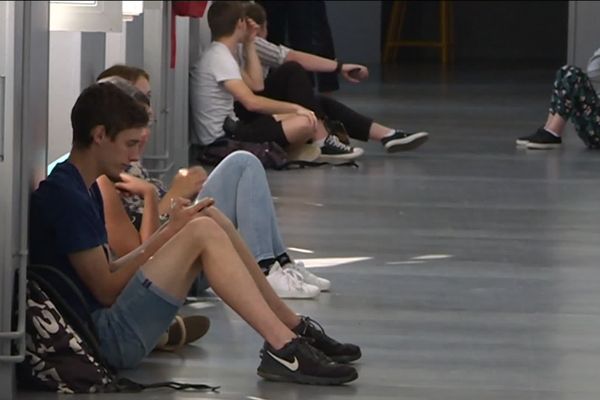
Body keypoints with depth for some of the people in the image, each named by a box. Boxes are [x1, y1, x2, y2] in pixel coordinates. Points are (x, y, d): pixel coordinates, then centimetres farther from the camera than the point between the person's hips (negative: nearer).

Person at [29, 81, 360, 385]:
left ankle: (293, 329, 9)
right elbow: (106, 289, -15)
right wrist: (171, 232, -6)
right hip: (104, 337, -11)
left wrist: (169, 232, 4)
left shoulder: (82, 189, 16)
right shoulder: (66, 197, -16)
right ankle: (283, 350, -25)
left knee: (206, 225, 10)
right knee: (203, 233, -18)